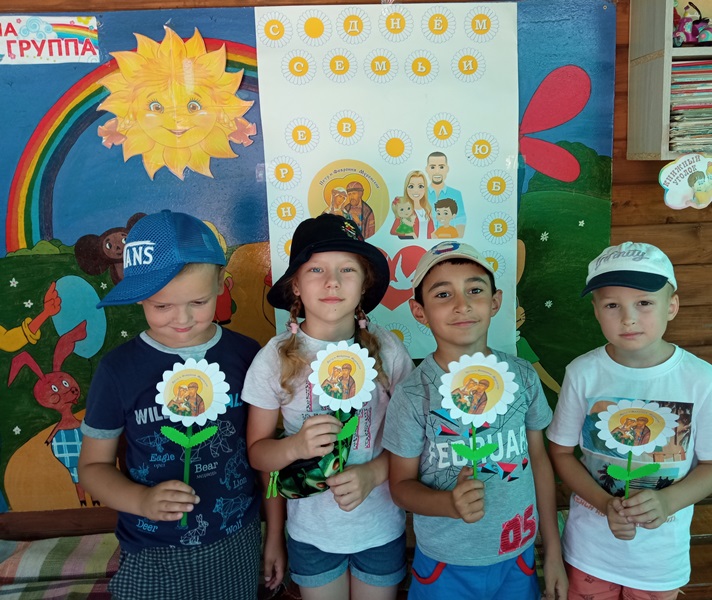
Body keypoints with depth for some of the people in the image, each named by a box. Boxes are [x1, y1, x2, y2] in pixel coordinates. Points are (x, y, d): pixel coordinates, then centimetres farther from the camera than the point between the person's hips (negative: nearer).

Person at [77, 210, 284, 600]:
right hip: (151, 557, -1)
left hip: (237, 545, 1)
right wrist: (142, 501, -20)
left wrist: (275, 533, 6)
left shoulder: (245, 355, -9)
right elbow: (93, 465, -2)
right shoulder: (118, 369, -12)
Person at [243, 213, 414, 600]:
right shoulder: (276, 358, -14)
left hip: (381, 529, 0)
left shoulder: (386, 349, -14)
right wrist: (295, 446, -26)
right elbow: (256, 452, -6)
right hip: (311, 532, 0)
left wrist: (373, 472, -23)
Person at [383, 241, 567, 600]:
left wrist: (553, 553, 7)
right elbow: (402, 484, -8)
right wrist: (452, 503, -28)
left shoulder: (523, 377, -8)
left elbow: (538, 460, 3)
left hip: (517, 560, 3)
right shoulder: (413, 395, -17)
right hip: (445, 566, -2)